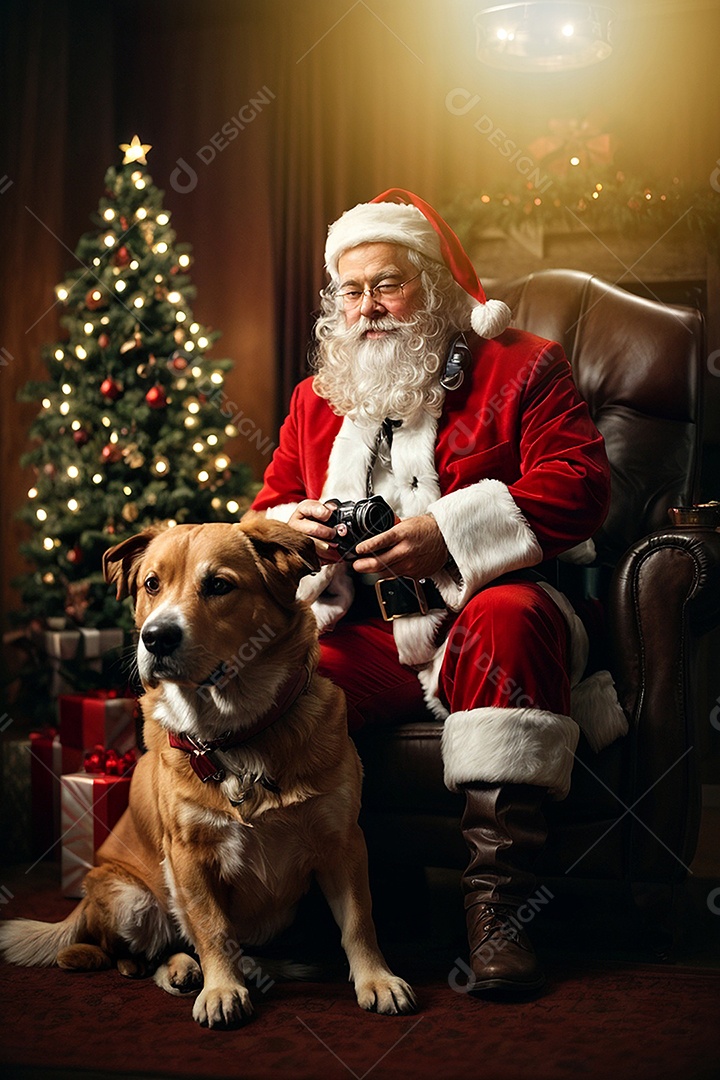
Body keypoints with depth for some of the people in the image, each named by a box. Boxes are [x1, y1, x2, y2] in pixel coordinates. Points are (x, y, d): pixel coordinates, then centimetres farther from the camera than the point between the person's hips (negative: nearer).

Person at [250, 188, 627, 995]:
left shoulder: (518, 367, 9)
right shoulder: (317, 398, 23)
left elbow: (579, 486, -5)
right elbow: (267, 508, 25)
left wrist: (448, 533, -18)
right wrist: (289, 525, -2)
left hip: (484, 609, -3)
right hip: (359, 638, 3)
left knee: (507, 618, -39)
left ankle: (496, 900, -36)